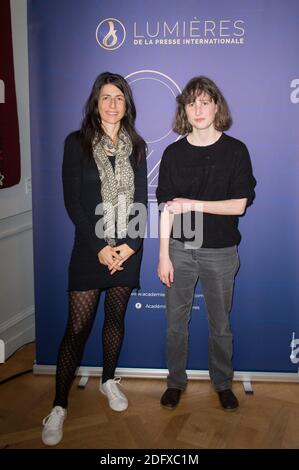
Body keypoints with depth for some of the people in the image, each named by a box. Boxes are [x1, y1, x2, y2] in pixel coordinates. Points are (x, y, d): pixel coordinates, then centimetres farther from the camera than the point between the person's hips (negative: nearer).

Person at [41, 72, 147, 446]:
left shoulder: (136, 145, 8)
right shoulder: (77, 142, -1)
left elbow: (141, 200, 5)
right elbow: (72, 201, -6)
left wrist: (131, 245, -7)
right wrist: (99, 247, -11)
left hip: (128, 249, 3)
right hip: (90, 248, -3)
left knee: (116, 317, 13)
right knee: (77, 326, -3)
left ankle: (108, 380, 33)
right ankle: (59, 406, 8)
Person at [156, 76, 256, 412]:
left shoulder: (235, 151, -4)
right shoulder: (174, 153, 0)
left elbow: (239, 205, -9)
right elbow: (166, 208, -2)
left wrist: (193, 204, -17)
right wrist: (163, 255, -5)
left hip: (220, 252, -1)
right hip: (180, 249, 1)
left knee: (220, 324, 13)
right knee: (176, 322, 12)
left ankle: (222, 383, 34)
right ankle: (176, 382, 32)